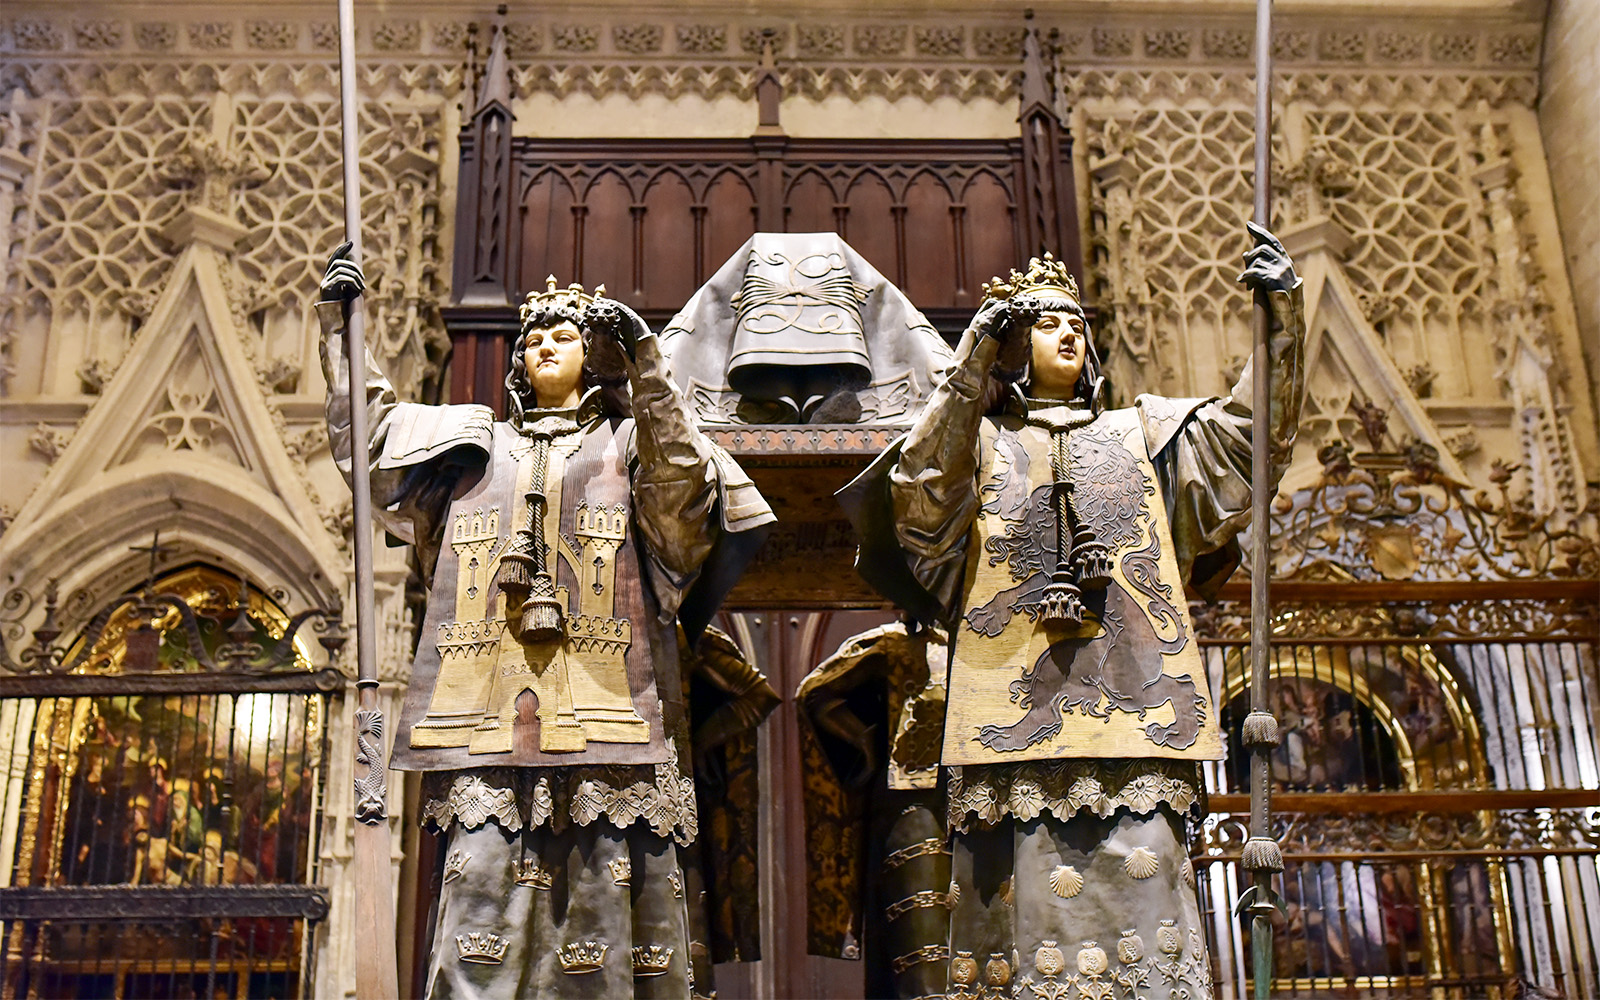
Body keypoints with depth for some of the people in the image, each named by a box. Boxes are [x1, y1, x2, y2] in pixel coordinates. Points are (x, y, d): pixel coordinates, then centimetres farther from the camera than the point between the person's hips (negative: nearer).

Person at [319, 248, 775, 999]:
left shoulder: (628, 444, 16)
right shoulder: (473, 445, 25)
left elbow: (683, 487, -4)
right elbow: (370, 430, 27)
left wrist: (644, 367, -12)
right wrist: (338, 323, 25)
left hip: (603, 708, -2)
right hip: (491, 717, 2)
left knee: (607, 893, -7)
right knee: (483, 878, -8)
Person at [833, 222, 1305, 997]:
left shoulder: (1140, 433, 24)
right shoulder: (979, 439, 16)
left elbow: (1250, 431, 12)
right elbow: (921, 493, -4)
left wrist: (1283, 316, 0)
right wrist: (970, 367, -10)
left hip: (1130, 702, 2)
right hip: (1018, 702, -2)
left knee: (1139, 876, -6)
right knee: (1025, 890, -6)